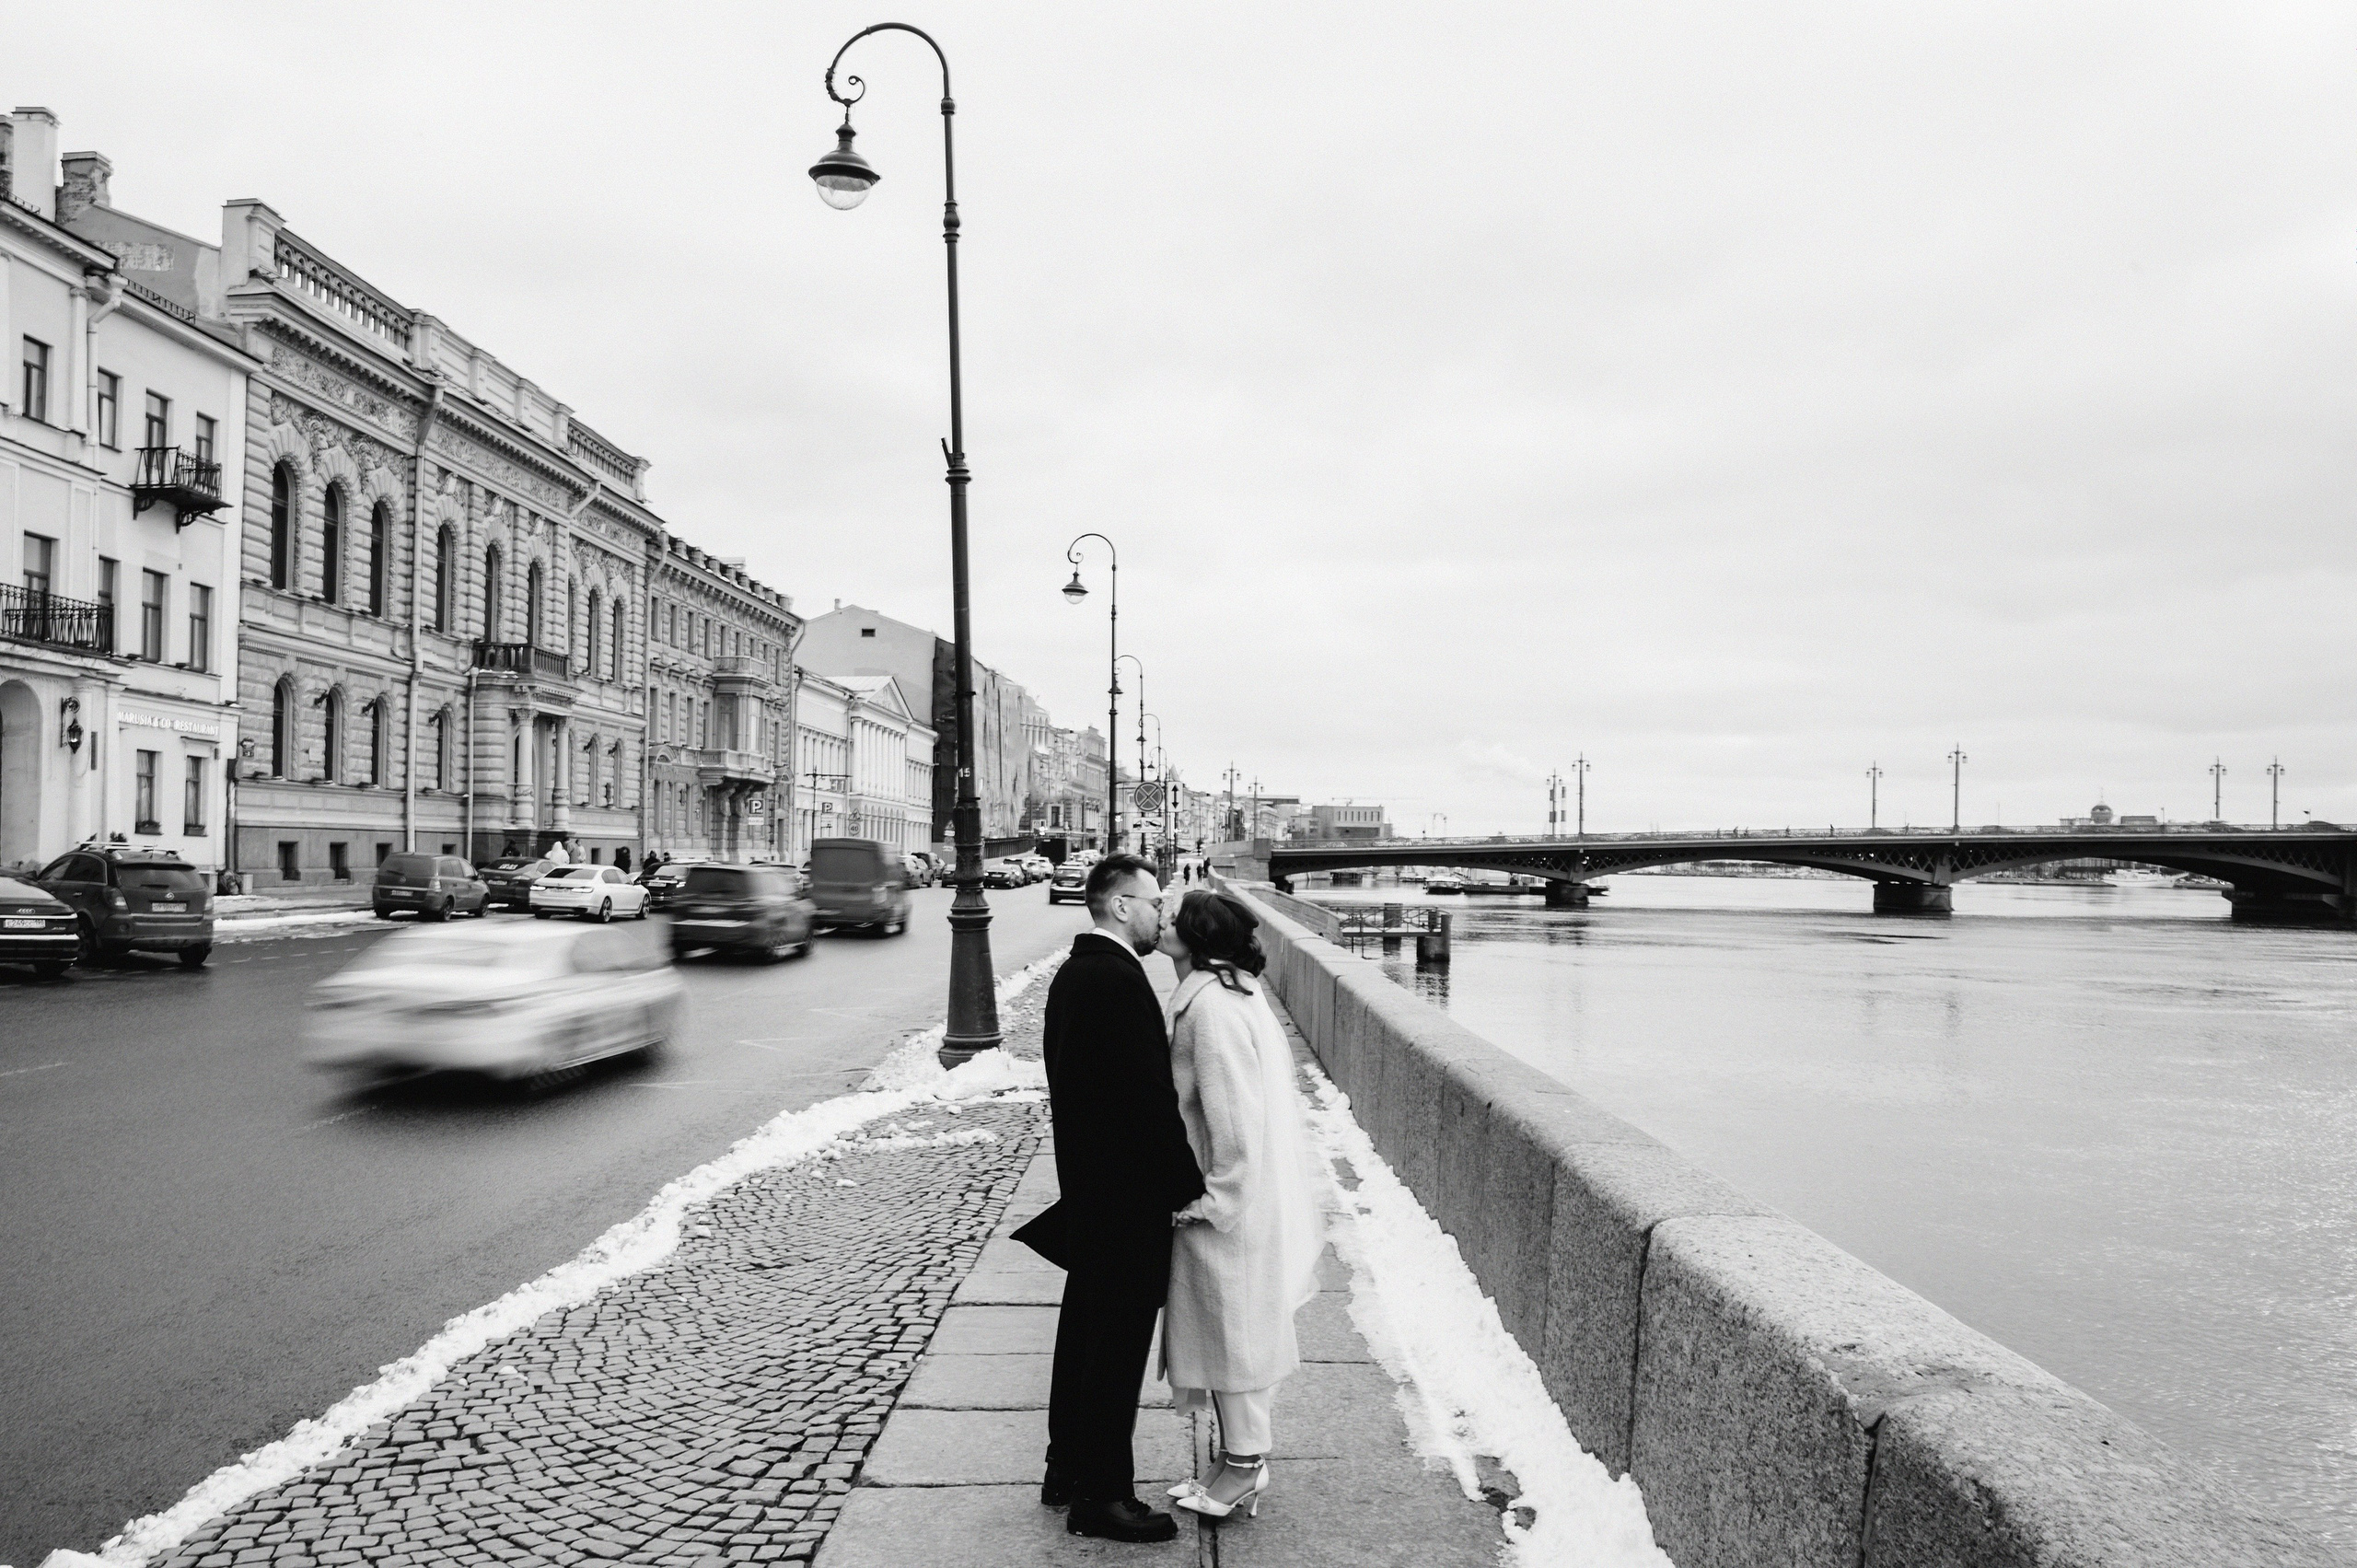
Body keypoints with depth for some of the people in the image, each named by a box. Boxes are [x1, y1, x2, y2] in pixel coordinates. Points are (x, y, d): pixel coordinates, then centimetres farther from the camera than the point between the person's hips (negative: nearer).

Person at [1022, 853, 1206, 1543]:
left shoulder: (1073, 974, 9)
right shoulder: (1119, 981, -22)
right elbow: (1152, 1098, -24)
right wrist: (1189, 1187, -14)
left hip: (1086, 1187, 10)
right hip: (1127, 1198, -10)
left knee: (1085, 1330, 20)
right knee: (1118, 1344, 2)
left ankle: (1068, 1470, 32)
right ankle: (1102, 1494, 13)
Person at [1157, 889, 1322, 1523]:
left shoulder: (1211, 1006, -22)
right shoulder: (1231, 991, 8)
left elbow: (1235, 1120, -24)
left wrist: (1214, 1201, -15)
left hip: (1234, 1208, -9)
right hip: (1247, 1200, 9)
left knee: (1232, 1331, 5)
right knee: (1233, 1331, 17)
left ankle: (1245, 1464, 20)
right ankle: (1241, 1458, 29)